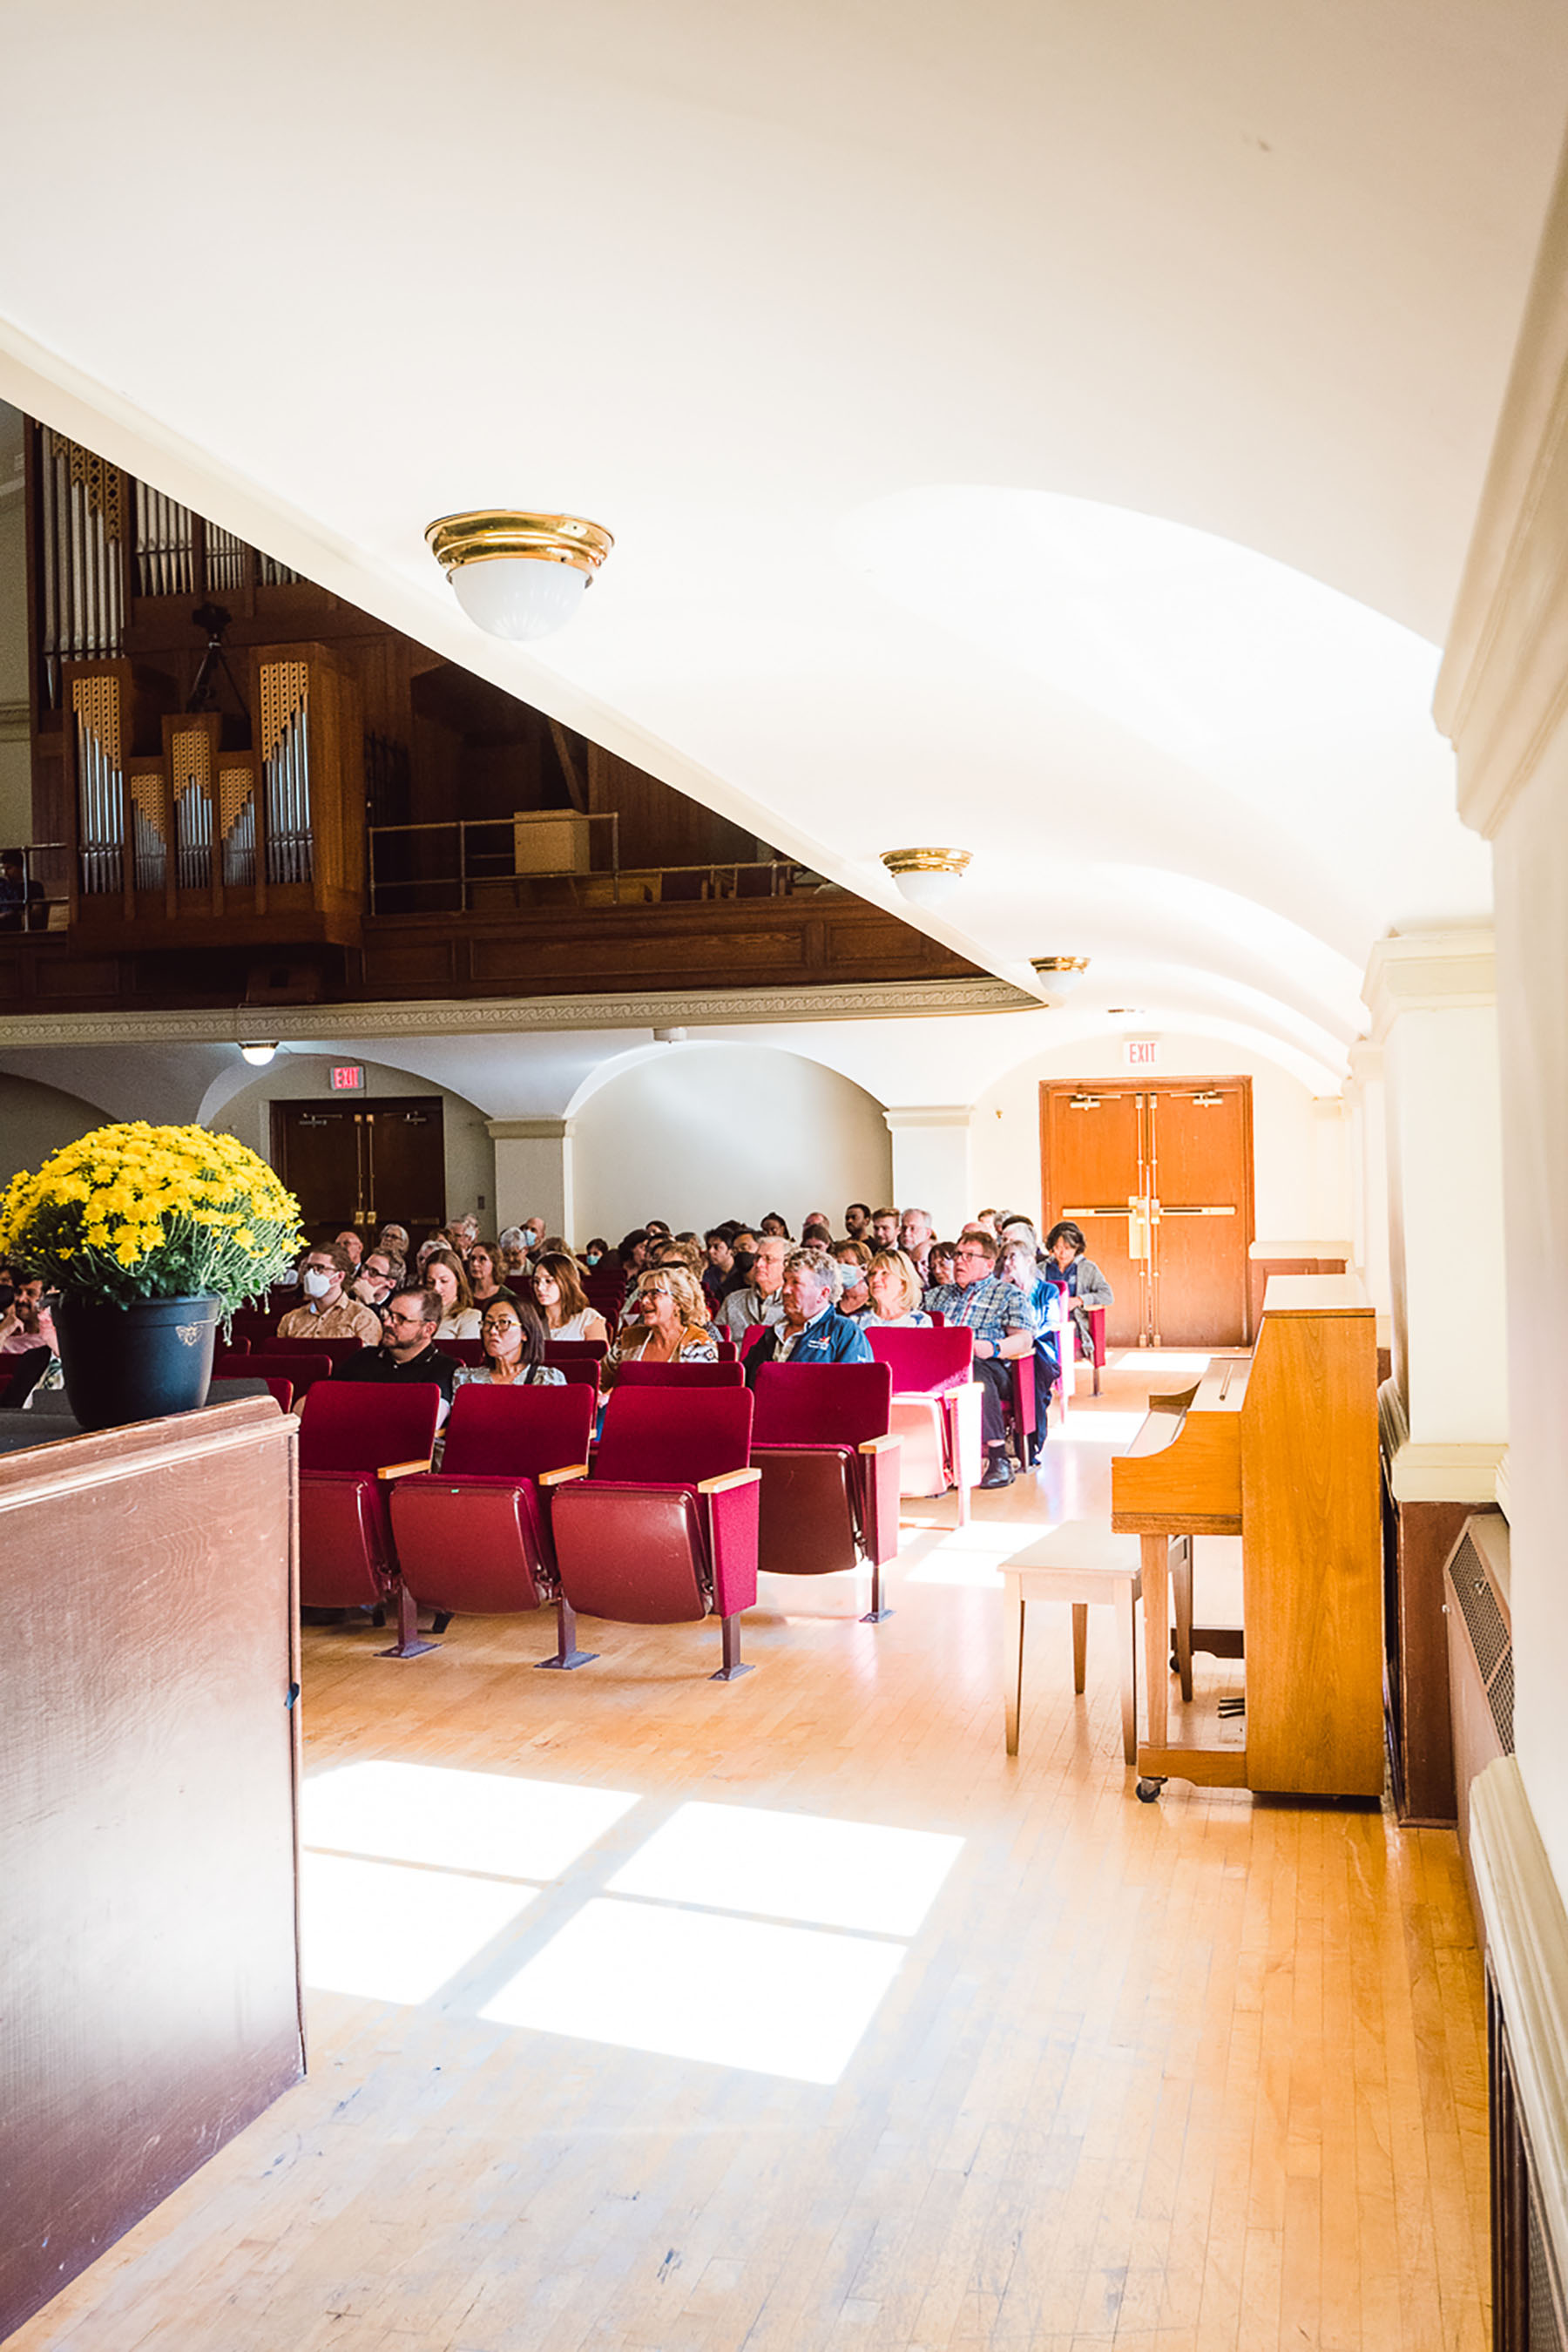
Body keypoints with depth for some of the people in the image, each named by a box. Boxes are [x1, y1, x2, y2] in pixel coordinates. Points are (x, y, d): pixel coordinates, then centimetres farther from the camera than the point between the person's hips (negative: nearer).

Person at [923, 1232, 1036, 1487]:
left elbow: (1024, 1340, 3)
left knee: (975, 1373, -41)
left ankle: (999, 1458, -37)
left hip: (987, 1367, -3)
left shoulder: (1009, 1294, 19)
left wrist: (993, 1348, -17)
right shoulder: (938, 1295, 33)